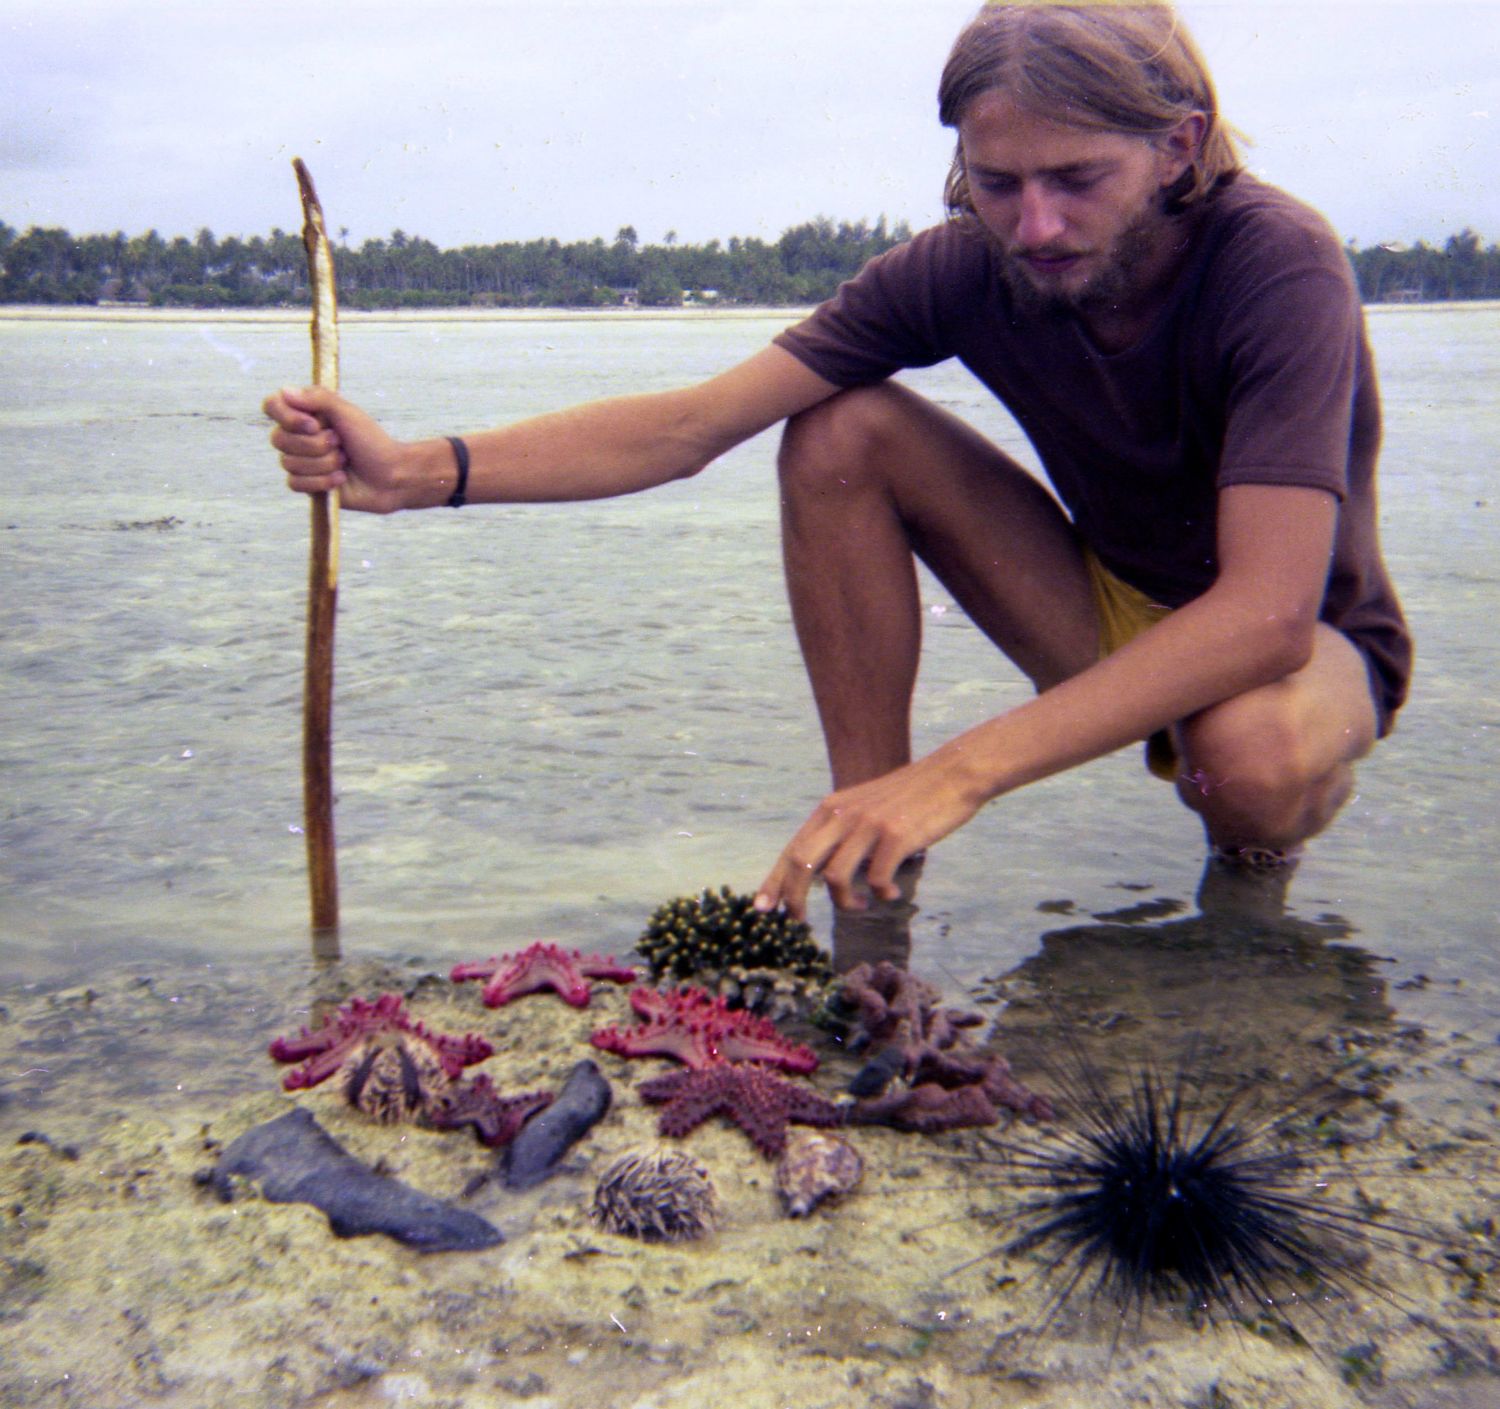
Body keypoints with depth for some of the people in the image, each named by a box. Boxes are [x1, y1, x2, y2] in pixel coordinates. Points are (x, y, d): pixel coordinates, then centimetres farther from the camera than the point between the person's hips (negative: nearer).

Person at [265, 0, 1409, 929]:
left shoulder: (1278, 265, -28)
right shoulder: (965, 267, -16)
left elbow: (1268, 613, -39)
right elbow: (688, 428, -20)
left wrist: (961, 771, -48)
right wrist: (420, 470, -34)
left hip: (1309, 645, -3)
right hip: (1115, 618, 4)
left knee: (1252, 757, -41)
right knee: (842, 432, -17)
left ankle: (1254, 866, -1)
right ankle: (875, 866, -10)